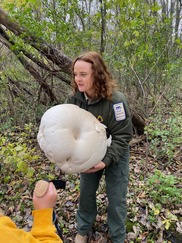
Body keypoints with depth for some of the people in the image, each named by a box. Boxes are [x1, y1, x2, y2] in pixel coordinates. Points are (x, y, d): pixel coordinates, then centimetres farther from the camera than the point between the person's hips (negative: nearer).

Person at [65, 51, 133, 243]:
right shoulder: (74, 98, -12)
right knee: (86, 193, 17)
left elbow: (123, 135, -24)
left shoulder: (115, 100, -28)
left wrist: (106, 160, -31)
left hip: (115, 156, -4)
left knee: (116, 199, 9)